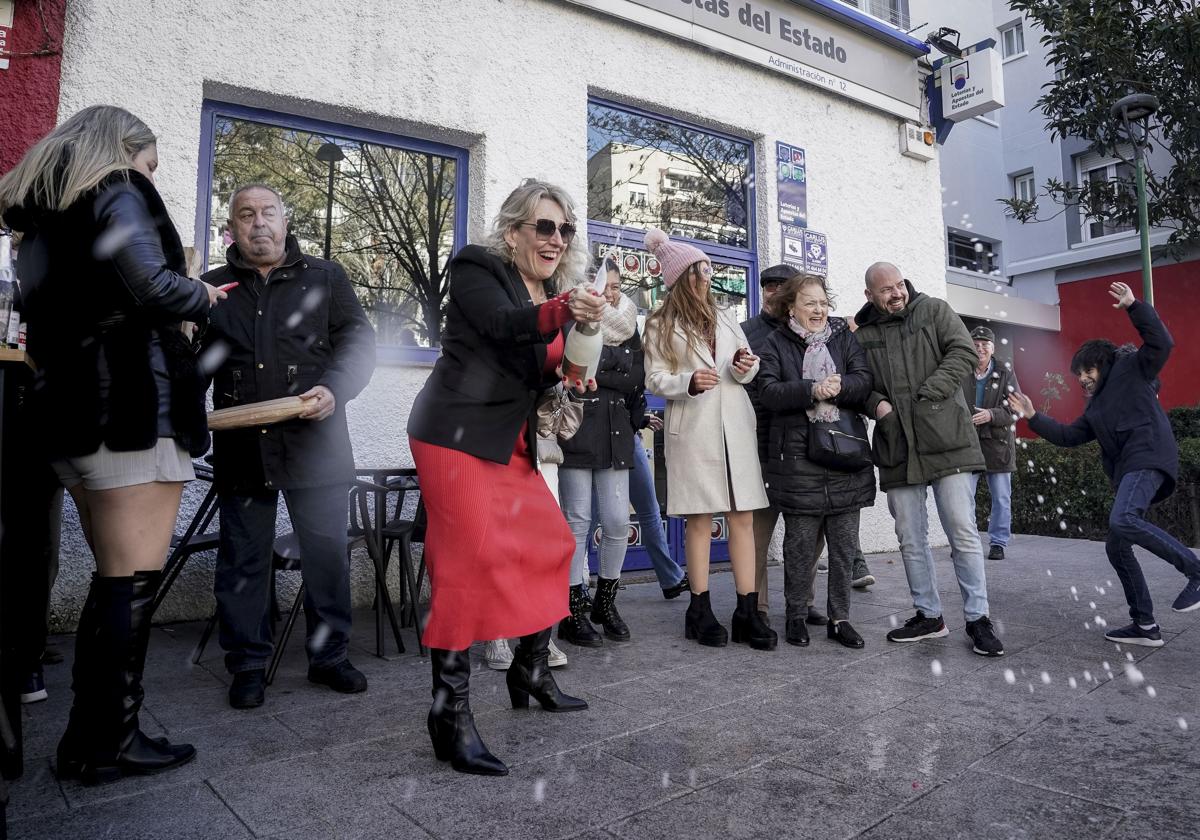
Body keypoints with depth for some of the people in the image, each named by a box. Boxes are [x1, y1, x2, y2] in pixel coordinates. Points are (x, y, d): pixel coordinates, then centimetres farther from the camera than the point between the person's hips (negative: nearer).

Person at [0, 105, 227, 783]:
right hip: (134, 405, -9)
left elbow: (60, 309, 21)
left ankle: (90, 736, 21)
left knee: (113, 578, 15)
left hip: (73, 409, 9)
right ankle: (106, 745, 3)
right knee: (134, 581, -4)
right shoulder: (119, 195, -3)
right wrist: (202, 295, 0)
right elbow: (151, 287, -19)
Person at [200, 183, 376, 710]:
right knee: (243, 559, 8)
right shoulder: (213, 287, 13)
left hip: (314, 443, -1)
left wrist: (334, 391, -17)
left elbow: (358, 338, 0)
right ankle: (248, 665, 22)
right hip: (241, 446, 2)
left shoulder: (324, 277, 9)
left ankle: (329, 655, 20)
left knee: (327, 553, 4)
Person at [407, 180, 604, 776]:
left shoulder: (553, 293, 16)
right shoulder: (477, 268, -5)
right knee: (470, 558, -14)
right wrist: (562, 312, -42)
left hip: (511, 446, 9)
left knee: (550, 543, 10)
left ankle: (530, 672, 27)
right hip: (457, 434, -8)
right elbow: (504, 325, -25)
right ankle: (450, 713, -5)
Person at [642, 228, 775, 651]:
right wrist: (689, 382, -19)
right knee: (700, 519, 0)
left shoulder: (724, 315, 16)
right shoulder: (661, 325, 4)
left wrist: (745, 367, -5)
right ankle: (700, 610, 12)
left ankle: (747, 612, 6)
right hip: (692, 429, -4)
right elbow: (655, 378, -2)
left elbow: (749, 364, 18)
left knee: (743, 517, 1)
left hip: (735, 424, 4)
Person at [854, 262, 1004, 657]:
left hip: (946, 441, -3)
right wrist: (876, 403, -9)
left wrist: (928, 393, -13)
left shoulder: (934, 310, 6)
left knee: (964, 534, -2)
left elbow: (964, 352, -4)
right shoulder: (862, 335, 10)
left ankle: (978, 618, 11)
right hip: (897, 450, 3)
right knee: (911, 540, 9)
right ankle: (928, 616, 23)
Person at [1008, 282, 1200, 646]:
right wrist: (1033, 417, 21)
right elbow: (1069, 436, 26)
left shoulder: (1131, 368, 10)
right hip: (1127, 470, 9)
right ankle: (1145, 626, 8)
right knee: (1116, 547, 3)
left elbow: (1161, 343, -5)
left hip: (1148, 456, -9)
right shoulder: (1095, 408, 29)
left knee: (1123, 520, -32)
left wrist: (1134, 306, -7)